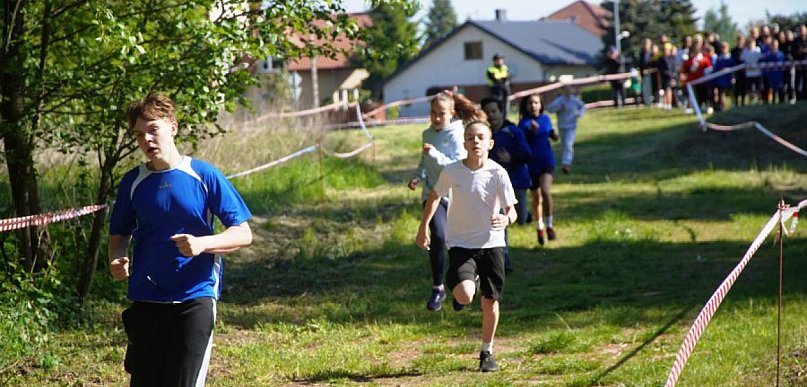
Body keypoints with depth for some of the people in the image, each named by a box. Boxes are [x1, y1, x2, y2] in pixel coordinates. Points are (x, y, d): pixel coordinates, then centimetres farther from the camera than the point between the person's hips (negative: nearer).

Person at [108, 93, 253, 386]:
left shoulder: (204, 176, -3)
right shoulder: (133, 183, 6)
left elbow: (243, 234, -3)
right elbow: (119, 235, 19)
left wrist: (202, 243, -21)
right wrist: (117, 260, -4)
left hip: (195, 298, -3)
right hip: (146, 301, 3)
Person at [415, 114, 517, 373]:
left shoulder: (498, 174, -11)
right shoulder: (452, 172, -7)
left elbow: (512, 210, -8)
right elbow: (435, 196, 12)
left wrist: (506, 220, -31)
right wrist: (423, 228, 15)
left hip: (491, 244, 1)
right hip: (460, 244, 0)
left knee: (490, 301, 6)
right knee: (465, 296, -22)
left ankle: (487, 352, 26)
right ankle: (456, 286, 16)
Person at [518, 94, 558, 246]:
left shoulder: (545, 118, 1)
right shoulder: (524, 123, -8)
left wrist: (554, 135, -7)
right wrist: (531, 131, -39)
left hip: (546, 161, 0)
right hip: (531, 163, 0)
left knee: (545, 191, -22)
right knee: (536, 198, 11)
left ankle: (549, 225, -8)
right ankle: (539, 228, 31)